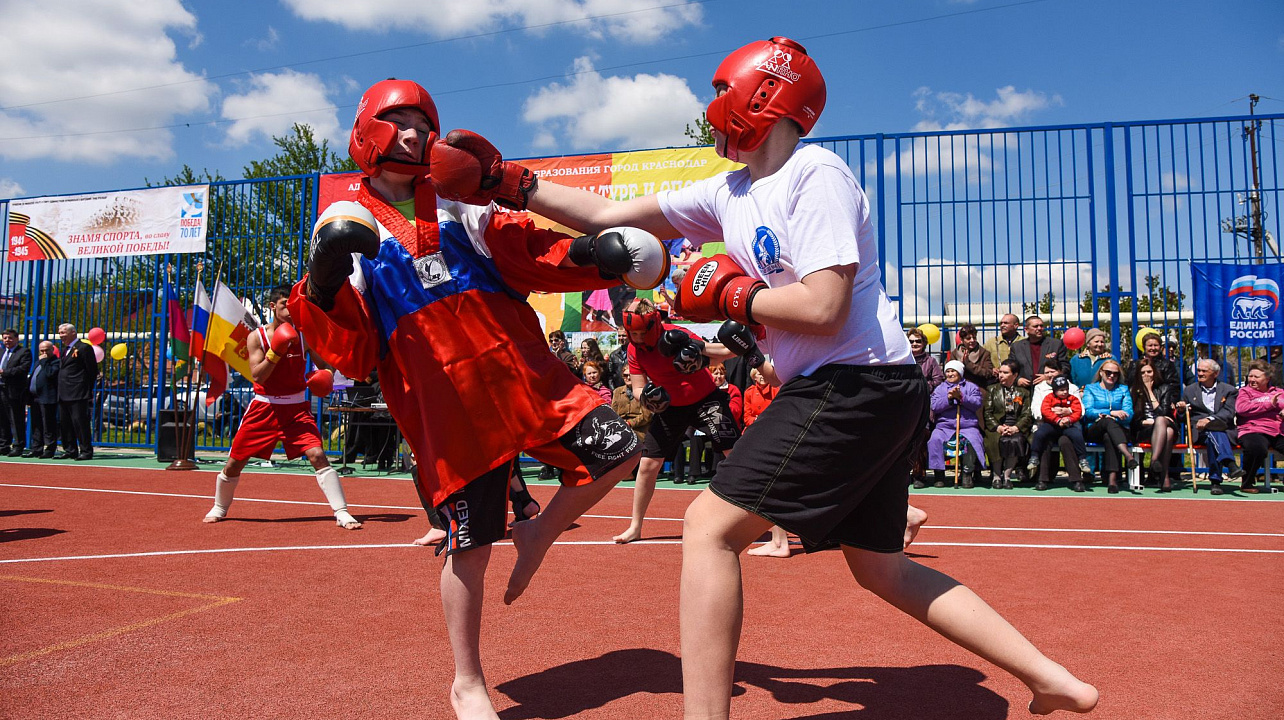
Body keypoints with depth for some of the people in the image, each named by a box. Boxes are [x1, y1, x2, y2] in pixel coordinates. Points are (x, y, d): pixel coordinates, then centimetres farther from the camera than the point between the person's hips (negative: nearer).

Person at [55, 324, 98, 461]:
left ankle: (86, 451, -6)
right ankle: (70, 451, 16)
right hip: (63, 395, 9)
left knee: (80, 421, -9)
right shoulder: (65, 349, 20)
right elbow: (62, 369, 23)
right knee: (65, 423, 10)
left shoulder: (84, 347, -6)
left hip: (78, 394, -9)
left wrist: (88, 390, -8)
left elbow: (93, 370, -9)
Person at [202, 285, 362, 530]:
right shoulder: (257, 337, -4)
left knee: (317, 455, -18)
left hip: (297, 408, 0)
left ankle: (342, 513, -16)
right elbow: (257, 376, -13)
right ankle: (219, 508, 36)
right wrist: (276, 351, -26)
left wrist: (327, 376, -16)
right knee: (234, 462, 7)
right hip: (264, 407, 1)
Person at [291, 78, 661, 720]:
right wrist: (324, 288, -18)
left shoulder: (460, 205, 15)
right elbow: (353, 355, -1)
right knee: (470, 544, 1)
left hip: (524, 374, 4)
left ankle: (537, 533, 22)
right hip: (446, 405, -3)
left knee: (616, 452, -5)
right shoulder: (348, 227, 6)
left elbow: (531, 258, 9)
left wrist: (593, 257, -7)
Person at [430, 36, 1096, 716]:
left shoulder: (816, 173, -11)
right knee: (880, 567, 17)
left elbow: (822, 308, -22)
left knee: (710, 526, -10)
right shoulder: (728, 193, 13)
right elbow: (606, 216, 15)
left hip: (856, 385, -10)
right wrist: (502, 178, 13)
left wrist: (727, 294, -8)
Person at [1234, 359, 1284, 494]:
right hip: (1253, 431, -4)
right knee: (1257, 448, -38)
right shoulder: (1244, 392, 13)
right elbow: (1241, 408, -7)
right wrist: (1269, 404, -5)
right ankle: (1247, 483, -13)